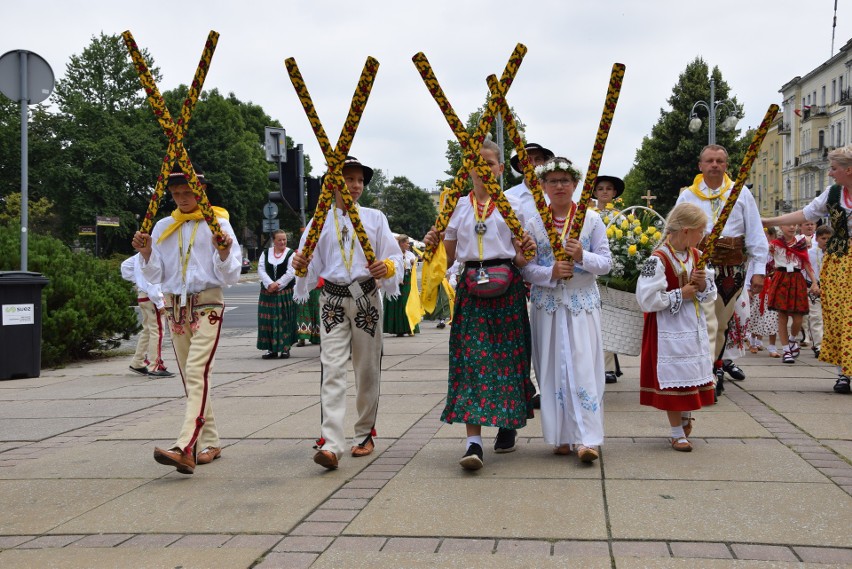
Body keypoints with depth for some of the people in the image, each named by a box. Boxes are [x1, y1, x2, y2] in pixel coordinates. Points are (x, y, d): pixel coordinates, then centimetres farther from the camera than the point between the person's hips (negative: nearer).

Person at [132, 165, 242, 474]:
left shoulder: (218, 223, 0)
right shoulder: (162, 227, 11)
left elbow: (231, 276, -3)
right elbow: (156, 276, 11)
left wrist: (225, 252, -22)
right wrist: (146, 253, -6)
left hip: (207, 306, -5)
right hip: (175, 308, 5)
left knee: (197, 374, -18)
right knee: (191, 378, 9)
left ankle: (185, 448, -29)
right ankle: (210, 443, 19)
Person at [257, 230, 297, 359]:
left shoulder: (291, 254, 0)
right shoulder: (265, 254, 9)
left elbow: (291, 272, -9)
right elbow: (261, 270, -1)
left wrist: (278, 284, -15)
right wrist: (270, 284, -15)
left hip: (285, 292, -3)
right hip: (268, 292, 3)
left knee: (285, 320, -2)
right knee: (268, 320, 2)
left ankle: (285, 348, 6)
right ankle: (272, 349, 9)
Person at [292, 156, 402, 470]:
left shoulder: (375, 218, 9)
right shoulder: (319, 221, 9)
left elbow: (394, 257, 3)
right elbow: (312, 268, 6)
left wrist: (387, 267, -19)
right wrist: (300, 265, -16)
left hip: (366, 297, 1)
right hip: (332, 300, -1)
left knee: (367, 369, 8)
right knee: (333, 369, -11)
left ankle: (364, 435, 23)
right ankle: (331, 444, -19)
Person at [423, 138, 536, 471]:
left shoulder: (511, 206, 9)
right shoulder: (458, 206, 12)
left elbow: (519, 258, 9)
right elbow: (448, 257, 12)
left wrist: (525, 252, -12)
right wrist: (433, 246, -6)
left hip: (506, 287, 0)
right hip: (471, 288, 0)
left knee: (507, 356, 3)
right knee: (471, 359, -8)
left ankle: (509, 425, 24)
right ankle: (473, 441, -13)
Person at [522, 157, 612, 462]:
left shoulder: (592, 219, 4)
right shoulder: (534, 223, 5)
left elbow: (606, 262, 2)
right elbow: (526, 268, 1)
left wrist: (583, 257, -17)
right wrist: (551, 273, -17)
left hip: (582, 302, -1)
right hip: (547, 303, 1)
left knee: (583, 367, -7)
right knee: (552, 369, 3)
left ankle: (588, 438, -7)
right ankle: (561, 436, 13)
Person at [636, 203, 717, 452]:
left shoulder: (696, 255, 4)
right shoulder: (659, 260, -19)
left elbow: (711, 292, 15)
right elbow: (647, 299, -22)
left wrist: (703, 285, -8)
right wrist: (680, 294, -16)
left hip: (694, 326, 7)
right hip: (670, 329, -7)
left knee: (693, 373, 14)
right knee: (673, 378, 1)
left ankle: (687, 415, 40)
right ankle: (677, 433, 15)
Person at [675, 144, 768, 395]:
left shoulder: (741, 194, 6)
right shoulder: (687, 196, 6)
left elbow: (755, 234, 4)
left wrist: (758, 270, -3)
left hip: (733, 268, 2)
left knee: (722, 321, 13)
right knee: (707, 322, -12)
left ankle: (715, 362, 30)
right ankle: (710, 375, -12)